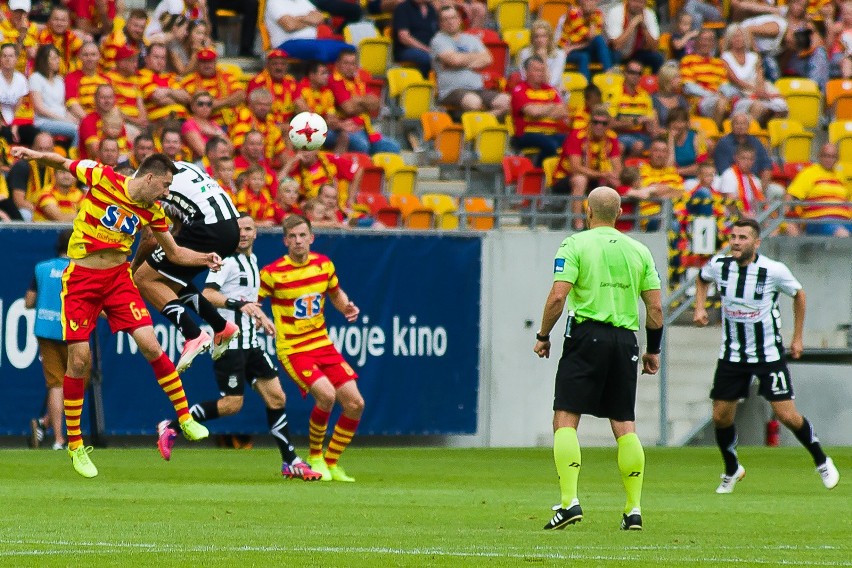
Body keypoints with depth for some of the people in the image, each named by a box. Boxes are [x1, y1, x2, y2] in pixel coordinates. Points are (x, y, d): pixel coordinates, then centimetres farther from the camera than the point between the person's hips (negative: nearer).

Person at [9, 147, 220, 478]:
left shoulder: (153, 212, 3)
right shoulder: (102, 178, -10)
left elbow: (174, 253, 15)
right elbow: (61, 162, 2)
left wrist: (205, 259, -3)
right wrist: (34, 155, -17)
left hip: (118, 277, 3)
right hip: (81, 279, -3)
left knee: (151, 346, -10)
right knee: (79, 359, -6)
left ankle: (186, 419, 5)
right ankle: (74, 445, 7)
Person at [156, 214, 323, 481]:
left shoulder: (251, 260, 18)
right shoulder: (228, 260, -10)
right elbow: (207, 294, -22)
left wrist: (260, 316, 30)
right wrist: (240, 305, -31)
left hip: (251, 343, 8)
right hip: (230, 342, -8)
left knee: (276, 397, 3)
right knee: (232, 403, -12)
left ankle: (290, 463, 9)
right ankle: (171, 427, 1)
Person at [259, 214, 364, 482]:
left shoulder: (323, 264, 3)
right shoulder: (273, 273, -12)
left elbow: (336, 293, 21)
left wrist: (347, 307, 0)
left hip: (323, 345, 6)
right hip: (292, 349, -6)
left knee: (355, 403, -2)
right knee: (326, 394, -27)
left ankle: (331, 464, 16)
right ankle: (315, 457, -3)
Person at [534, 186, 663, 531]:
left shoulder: (575, 245, -2)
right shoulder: (639, 251, 11)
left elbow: (558, 296, -11)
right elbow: (655, 307, 9)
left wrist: (543, 336, 1)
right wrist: (653, 350, 19)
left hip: (586, 337, -4)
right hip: (625, 340, 4)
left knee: (565, 419, -3)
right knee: (625, 425, 8)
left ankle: (570, 500, -18)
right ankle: (634, 510, 5)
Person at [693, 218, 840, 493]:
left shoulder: (774, 270, -16)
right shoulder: (719, 265, -7)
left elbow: (798, 294, 3)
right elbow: (702, 279, 18)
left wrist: (797, 337, 6)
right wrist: (700, 306, 0)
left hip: (768, 354, -3)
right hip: (732, 354, 3)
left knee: (787, 415, -7)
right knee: (721, 417, 1)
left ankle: (822, 462, 16)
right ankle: (732, 470, 26)